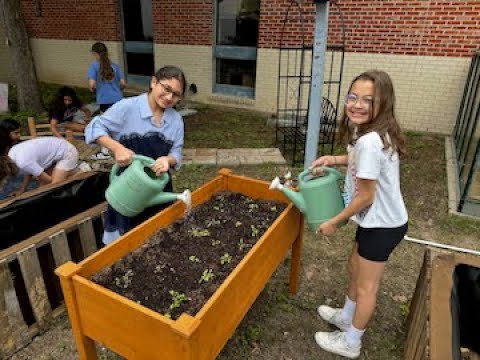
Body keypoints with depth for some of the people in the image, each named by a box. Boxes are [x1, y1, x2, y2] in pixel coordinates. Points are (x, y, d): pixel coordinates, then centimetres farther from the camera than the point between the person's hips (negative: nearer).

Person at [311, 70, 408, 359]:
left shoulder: (369, 142, -31)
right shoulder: (376, 133, -1)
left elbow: (365, 196, -25)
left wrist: (333, 222, -12)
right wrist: (335, 159, 2)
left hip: (382, 224, -9)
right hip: (381, 219, 9)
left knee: (366, 287, 10)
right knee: (355, 269, 26)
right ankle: (346, 317, 49)